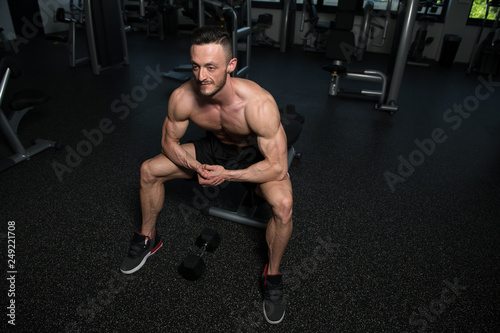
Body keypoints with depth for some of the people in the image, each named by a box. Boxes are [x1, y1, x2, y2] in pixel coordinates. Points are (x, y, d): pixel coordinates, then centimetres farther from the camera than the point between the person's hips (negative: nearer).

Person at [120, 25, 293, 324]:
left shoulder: (259, 105, -38)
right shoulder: (183, 98, -25)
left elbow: (278, 168, -33)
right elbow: (169, 141, -7)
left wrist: (227, 175, -35)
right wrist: (196, 167, -24)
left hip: (257, 156, -4)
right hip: (215, 147, 4)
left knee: (283, 204, -33)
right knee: (149, 171, -3)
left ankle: (273, 276, -4)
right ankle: (149, 238, 22)